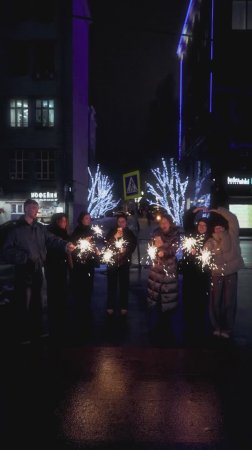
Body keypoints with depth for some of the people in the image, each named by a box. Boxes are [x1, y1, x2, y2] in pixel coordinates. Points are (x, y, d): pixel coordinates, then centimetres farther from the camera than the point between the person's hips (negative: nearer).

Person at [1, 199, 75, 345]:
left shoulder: (41, 228, 9)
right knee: (24, 305, 2)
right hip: (23, 271, -5)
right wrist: (24, 257, -18)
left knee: (37, 303, 15)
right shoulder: (16, 229, -6)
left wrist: (64, 245, -24)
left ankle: (37, 333, 29)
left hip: (38, 270, 5)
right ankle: (24, 336, 16)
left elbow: (52, 239, -5)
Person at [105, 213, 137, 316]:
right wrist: (115, 237, -16)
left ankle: (124, 307, 7)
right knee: (112, 284, -2)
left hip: (124, 261, 0)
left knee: (124, 284, 0)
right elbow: (107, 244, -3)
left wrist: (125, 251, -10)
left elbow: (133, 246, 7)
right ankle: (110, 306, 5)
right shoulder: (112, 232, 5)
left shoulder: (130, 233, 7)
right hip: (112, 261, 0)